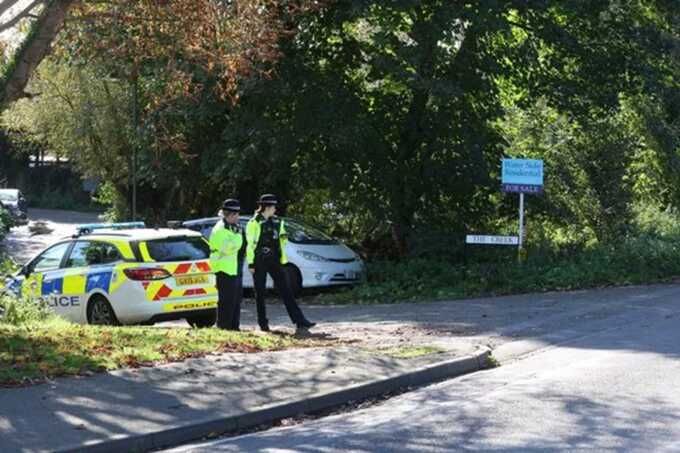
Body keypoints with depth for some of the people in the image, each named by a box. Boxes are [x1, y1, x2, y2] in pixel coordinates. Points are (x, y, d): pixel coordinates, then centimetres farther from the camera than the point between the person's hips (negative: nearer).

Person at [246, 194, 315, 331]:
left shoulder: (277, 222, 11)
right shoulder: (254, 223, -6)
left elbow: (281, 241, 18)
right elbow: (250, 244, -7)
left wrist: (283, 259, 11)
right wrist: (251, 263, -10)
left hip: (274, 261, 5)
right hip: (259, 262, -5)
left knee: (286, 290, -1)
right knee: (260, 293, 3)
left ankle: (299, 320, -5)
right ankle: (263, 323, 12)